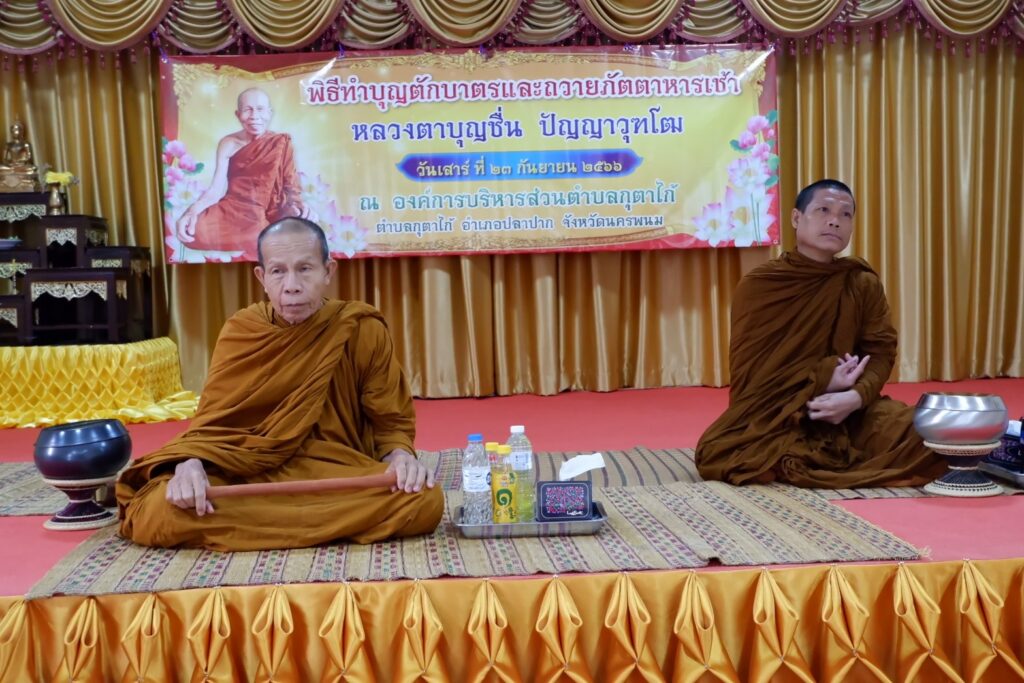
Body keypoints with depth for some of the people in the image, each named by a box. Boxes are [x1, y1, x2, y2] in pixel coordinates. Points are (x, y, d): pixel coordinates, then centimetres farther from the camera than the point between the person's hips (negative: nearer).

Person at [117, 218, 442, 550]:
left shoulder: (364, 330, -3)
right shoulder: (240, 331, 0)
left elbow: (391, 422, 3)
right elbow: (212, 421, 0)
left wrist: (401, 456, -21)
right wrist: (189, 464, -23)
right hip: (249, 476, 0)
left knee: (424, 502, -32)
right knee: (155, 513, -30)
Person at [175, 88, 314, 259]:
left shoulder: (282, 143, 2)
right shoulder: (228, 144, 5)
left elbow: (291, 185, 1)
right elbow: (216, 189, -1)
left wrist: (298, 208, -24)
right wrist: (193, 210, -23)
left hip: (269, 215, -1)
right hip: (232, 211, 2)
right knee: (193, 231, -31)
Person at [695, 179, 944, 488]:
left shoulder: (864, 284, 6)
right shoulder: (758, 284, -3)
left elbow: (880, 353, -1)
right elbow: (748, 368, -7)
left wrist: (856, 397, -24)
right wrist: (821, 380, -18)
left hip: (844, 407, 2)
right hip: (773, 413, -2)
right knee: (714, 453, -31)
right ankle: (838, 460, -14)